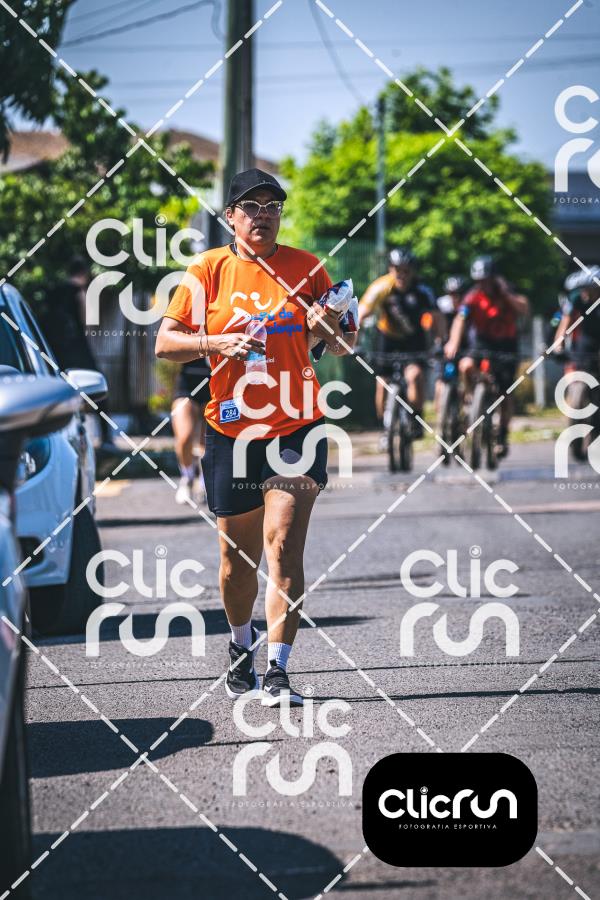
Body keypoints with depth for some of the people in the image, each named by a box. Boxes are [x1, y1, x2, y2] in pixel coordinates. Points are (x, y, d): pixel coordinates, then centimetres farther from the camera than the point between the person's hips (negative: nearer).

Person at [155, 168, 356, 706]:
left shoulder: (306, 268, 3)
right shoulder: (208, 270, 2)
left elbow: (344, 346, 9)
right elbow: (165, 342, 0)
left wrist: (329, 327, -14)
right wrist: (220, 343, -16)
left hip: (297, 427, -1)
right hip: (231, 432, 1)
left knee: (284, 547, -14)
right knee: (237, 556, 11)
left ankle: (277, 673, -14)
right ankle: (242, 644, 38)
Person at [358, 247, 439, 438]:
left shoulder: (422, 291, -24)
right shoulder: (380, 287, -25)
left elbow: (435, 318, -27)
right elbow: (361, 314, -31)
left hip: (413, 338, -1)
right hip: (387, 336, 1)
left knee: (415, 375, -23)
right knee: (383, 384, -1)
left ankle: (417, 421, -7)